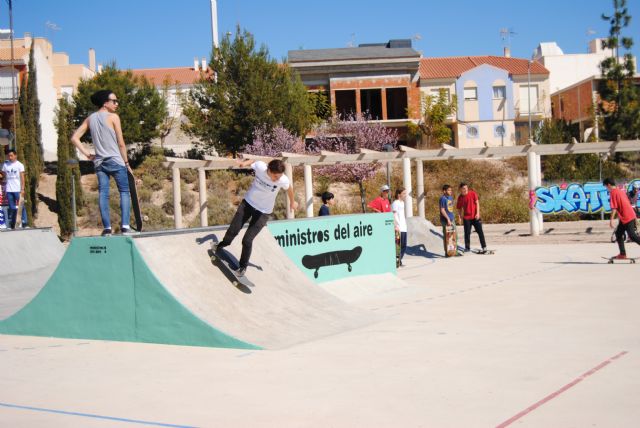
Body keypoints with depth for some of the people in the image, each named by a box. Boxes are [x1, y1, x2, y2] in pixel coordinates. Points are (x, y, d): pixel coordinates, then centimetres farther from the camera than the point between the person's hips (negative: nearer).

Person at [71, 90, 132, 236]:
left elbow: (74, 138, 7)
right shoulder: (113, 117, -7)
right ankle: (125, 225, -8)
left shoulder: (90, 119, 9)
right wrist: (126, 162, 3)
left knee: (103, 194, 3)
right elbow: (121, 144, -7)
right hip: (116, 161, -5)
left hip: (99, 162, 5)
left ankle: (107, 228, -4)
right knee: (124, 192, 4)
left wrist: (87, 154, 9)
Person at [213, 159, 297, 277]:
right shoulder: (260, 166, -26)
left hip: (263, 212, -2)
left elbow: (289, 188, -4)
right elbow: (253, 161, -1)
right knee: (233, 230, 9)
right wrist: (245, 163, -23)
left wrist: (292, 202, 13)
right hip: (248, 202, 2)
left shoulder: (283, 180, -28)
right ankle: (222, 244, 44)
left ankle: (243, 267, 20)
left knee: (247, 240, -5)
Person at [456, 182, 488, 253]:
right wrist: (461, 217, 2)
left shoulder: (472, 193, -5)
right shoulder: (460, 198, -1)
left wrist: (478, 213, -11)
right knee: (467, 233, 4)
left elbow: (477, 203, -4)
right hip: (466, 218, 1)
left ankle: (484, 247, 4)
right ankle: (467, 248, 16)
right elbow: (459, 208, 8)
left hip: (475, 216, -1)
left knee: (480, 231, -1)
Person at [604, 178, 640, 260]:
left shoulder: (613, 192, -10)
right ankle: (622, 254, 13)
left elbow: (614, 208, -17)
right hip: (631, 215, 10)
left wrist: (611, 220, -16)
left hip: (627, 217, -10)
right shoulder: (620, 191, 17)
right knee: (618, 233, 13)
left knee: (633, 236, -7)